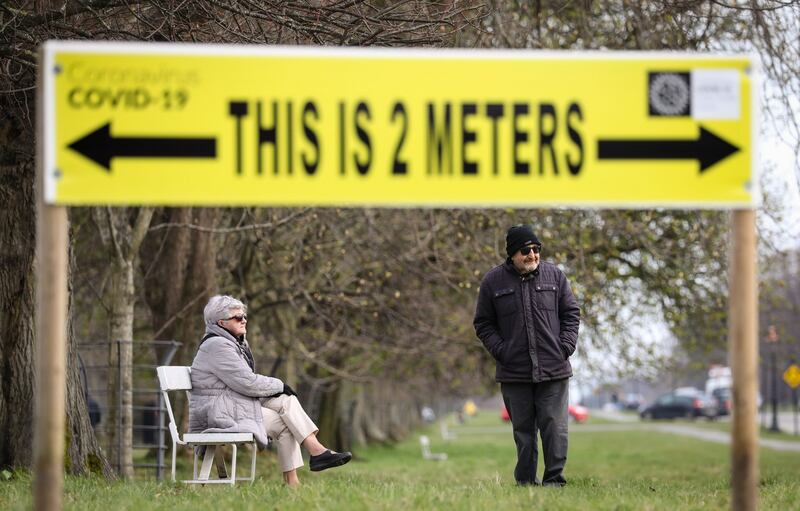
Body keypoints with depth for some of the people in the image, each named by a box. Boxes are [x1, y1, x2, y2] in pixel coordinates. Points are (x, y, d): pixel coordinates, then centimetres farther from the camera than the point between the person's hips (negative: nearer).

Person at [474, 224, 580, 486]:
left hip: (553, 369, 0)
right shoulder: (493, 281, 2)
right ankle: (525, 482, 13)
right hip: (514, 373, 0)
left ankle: (554, 479, 2)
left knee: (554, 426, -4)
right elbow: (483, 324, 9)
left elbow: (571, 313, 11)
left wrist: (566, 346, -1)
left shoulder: (554, 275, 5)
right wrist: (500, 351, -4)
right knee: (523, 429, 6)